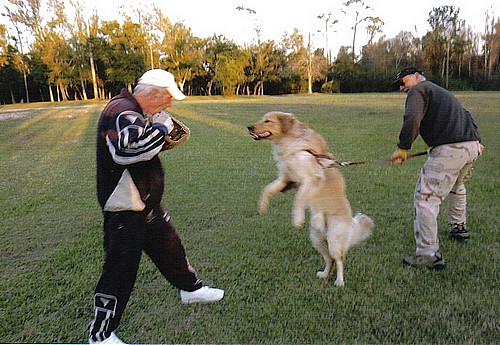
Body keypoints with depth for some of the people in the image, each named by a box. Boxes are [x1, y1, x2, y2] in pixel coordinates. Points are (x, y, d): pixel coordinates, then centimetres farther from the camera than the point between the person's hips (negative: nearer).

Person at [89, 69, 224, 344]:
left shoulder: (137, 113, 11)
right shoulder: (122, 112, -22)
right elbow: (127, 151, -40)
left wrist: (164, 136, 6)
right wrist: (161, 128, -25)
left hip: (146, 202, 10)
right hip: (125, 208, -10)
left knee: (169, 246, 23)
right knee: (120, 269, -1)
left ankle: (190, 288, 44)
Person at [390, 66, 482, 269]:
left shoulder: (418, 90, 1)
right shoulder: (441, 91, 29)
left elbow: (412, 119, -19)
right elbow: (465, 116, 33)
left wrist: (403, 148, -15)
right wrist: (476, 141, 37)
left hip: (449, 150, -10)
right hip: (472, 146, 10)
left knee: (425, 198, -10)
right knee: (456, 186, 34)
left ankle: (429, 254, -12)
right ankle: (459, 228, 51)